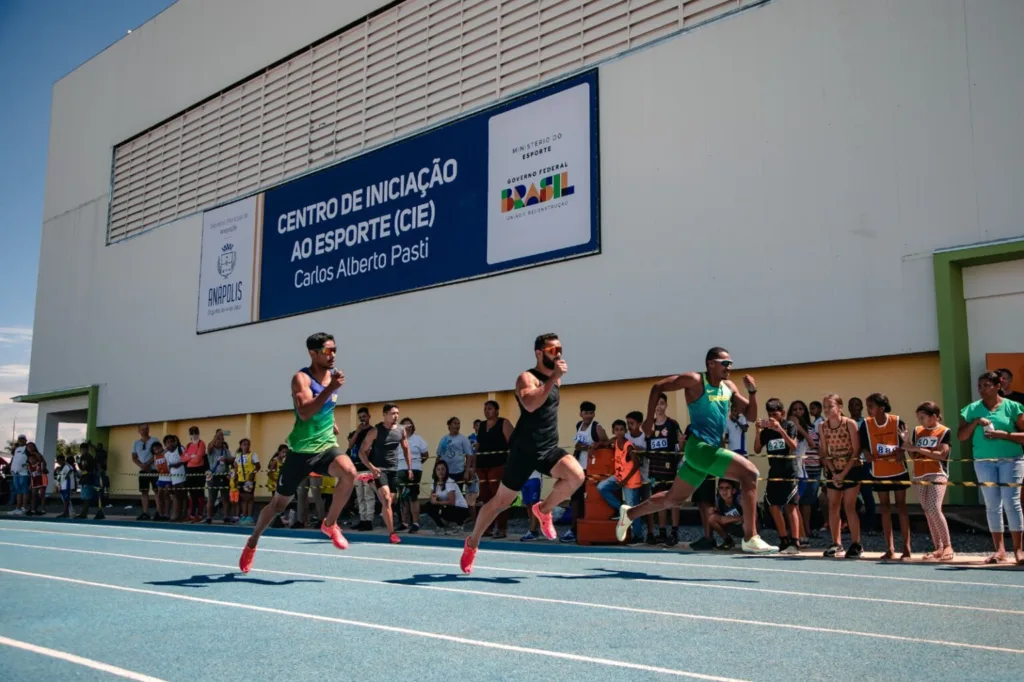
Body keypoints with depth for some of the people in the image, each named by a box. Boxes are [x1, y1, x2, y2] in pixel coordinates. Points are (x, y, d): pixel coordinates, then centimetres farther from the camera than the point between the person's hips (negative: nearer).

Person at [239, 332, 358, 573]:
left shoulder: (333, 375, 5)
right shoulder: (301, 378, -15)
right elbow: (304, 413, -33)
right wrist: (330, 389, -39)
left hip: (327, 445, 4)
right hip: (302, 450, -4)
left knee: (349, 472, -28)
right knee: (278, 503, 9)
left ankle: (330, 524, -8)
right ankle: (253, 541, 36)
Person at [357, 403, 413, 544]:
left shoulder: (401, 429, 3)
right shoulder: (376, 431, -10)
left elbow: (406, 449, 16)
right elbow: (362, 452, -8)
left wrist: (409, 468, 11)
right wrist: (371, 467, -19)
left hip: (394, 469, 5)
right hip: (379, 469, -5)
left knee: (389, 501, 11)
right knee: (387, 499, -18)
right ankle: (392, 533, -18)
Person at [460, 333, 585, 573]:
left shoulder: (555, 380, 12)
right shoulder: (527, 378, -12)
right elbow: (530, 404, -34)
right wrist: (554, 378, -34)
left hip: (549, 448, 6)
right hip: (525, 450, -6)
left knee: (576, 475, -23)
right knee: (500, 501, 4)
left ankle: (543, 510, 3)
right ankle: (472, 544, 26)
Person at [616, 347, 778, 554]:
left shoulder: (729, 387, 10)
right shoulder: (695, 381, -9)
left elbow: (751, 416, 11)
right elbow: (657, 387, -3)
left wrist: (752, 391, -4)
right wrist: (650, 419, -4)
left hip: (712, 449, 8)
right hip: (699, 447, -8)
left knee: (674, 498, 18)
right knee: (749, 473, -22)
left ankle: (629, 513, 38)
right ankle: (750, 539, -19)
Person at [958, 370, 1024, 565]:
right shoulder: (972, 409, 8)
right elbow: (961, 436, 4)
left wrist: (1004, 435, -16)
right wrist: (975, 422, -9)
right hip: (984, 461, 3)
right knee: (993, 505, 4)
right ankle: (999, 550, 10)